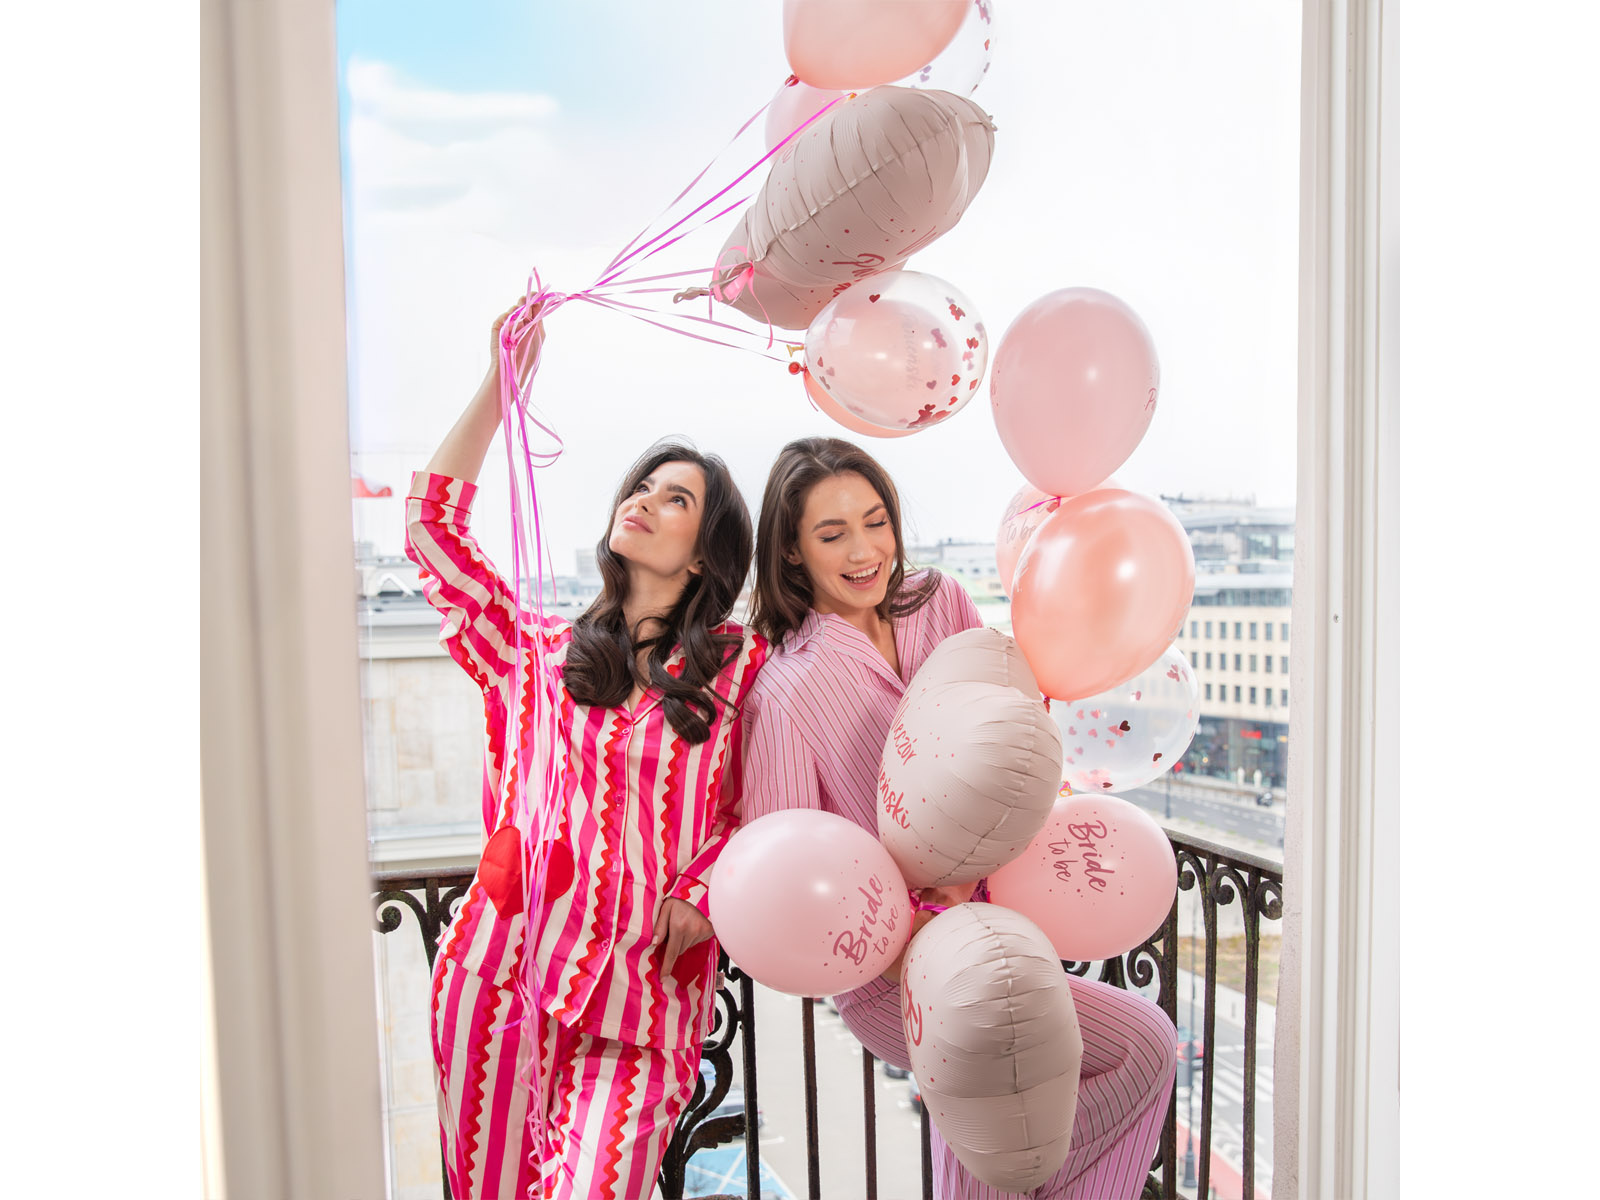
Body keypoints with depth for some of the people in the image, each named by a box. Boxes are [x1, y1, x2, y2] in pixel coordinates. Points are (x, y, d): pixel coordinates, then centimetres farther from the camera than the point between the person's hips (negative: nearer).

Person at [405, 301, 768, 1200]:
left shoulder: (741, 666, 7)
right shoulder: (541, 652, 11)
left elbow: (753, 809, 10)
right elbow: (432, 527, 6)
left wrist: (697, 896, -7)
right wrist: (499, 387, 5)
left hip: (645, 982, -2)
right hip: (503, 963, 2)